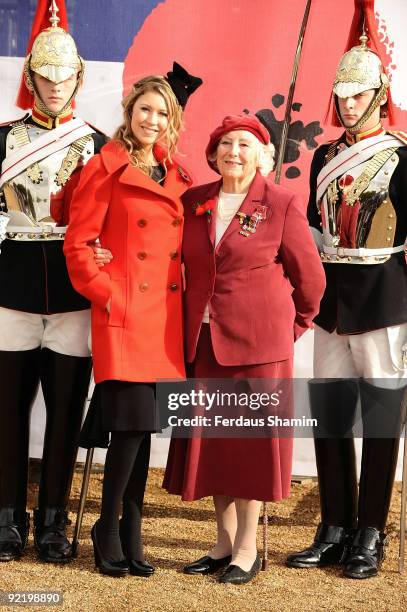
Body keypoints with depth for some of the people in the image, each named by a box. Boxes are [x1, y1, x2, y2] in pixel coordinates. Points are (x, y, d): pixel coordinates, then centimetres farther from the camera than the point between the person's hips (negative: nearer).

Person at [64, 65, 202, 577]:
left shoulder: (177, 175, 14)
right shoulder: (105, 170, -3)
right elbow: (78, 245, -6)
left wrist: (186, 298, 10)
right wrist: (107, 294, -11)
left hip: (164, 316, 6)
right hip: (123, 314, -5)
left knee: (142, 428, 9)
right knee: (133, 423, -9)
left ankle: (130, 536, 19)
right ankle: (109, 531, 10)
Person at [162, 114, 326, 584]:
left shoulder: (282, 204, -5)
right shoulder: (193, 202, 7)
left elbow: (309, 277, 2)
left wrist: (293, 327, 10)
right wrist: (191, 324, 12)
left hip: (259, 340, -4)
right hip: (203, 339, 5)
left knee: (252, 438, 2)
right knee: (211, 440, 8)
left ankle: (247, 549, 12)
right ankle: (224, 542, 21)